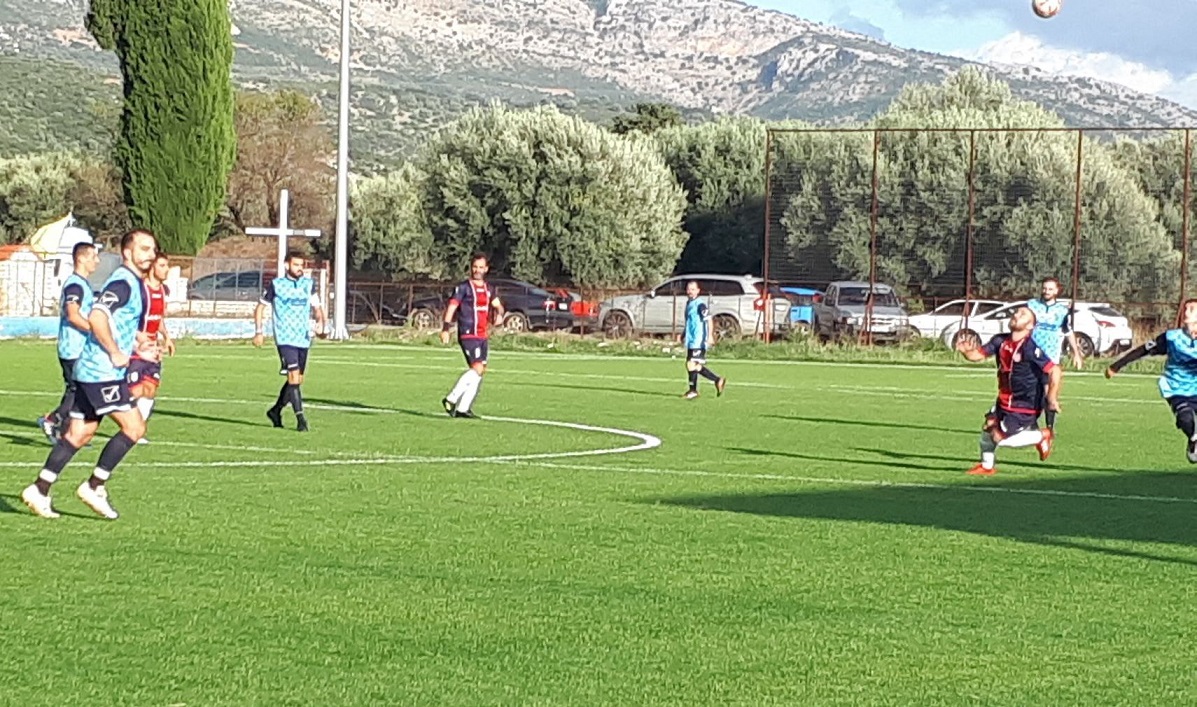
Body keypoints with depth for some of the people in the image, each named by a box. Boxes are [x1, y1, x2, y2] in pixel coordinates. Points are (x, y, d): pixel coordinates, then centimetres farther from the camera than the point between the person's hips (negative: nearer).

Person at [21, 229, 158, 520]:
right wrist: (116, 354, -20)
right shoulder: (123, 282, -14)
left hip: (90, 370, 10)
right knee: (134, 426, -9)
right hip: (102, 372, -10)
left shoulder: (134, 284, 17)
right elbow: (97, 318, -27)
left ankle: (39, 490, 11)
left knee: (79, 434, 10)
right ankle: (94, 486, -4)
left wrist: (137, 349, 19)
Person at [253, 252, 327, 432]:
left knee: (296, 380, 10)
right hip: (285, 338, -5)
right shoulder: (276, 285, -1)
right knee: (294, 377, -17)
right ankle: (300, 419, -17)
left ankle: (276, 411, 30)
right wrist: (258, 332, 1)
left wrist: (321, 323, -9)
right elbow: (260, 307, 8)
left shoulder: (308, 284, 8)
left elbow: (317, 307, 12)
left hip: (303, 339, 5)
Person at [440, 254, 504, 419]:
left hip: (483, 336, 8)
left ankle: (463, 408, 10)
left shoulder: (488, 289, 16)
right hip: (468, 335, -8)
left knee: (480, 371, 5)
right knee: (477, 368, -19)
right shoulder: (463, 288, -5)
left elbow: (497, 305, 21)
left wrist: (499, 314, -4)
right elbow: (451, 307, -11)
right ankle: (451, 399, -12)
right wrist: (446, 329, -22)